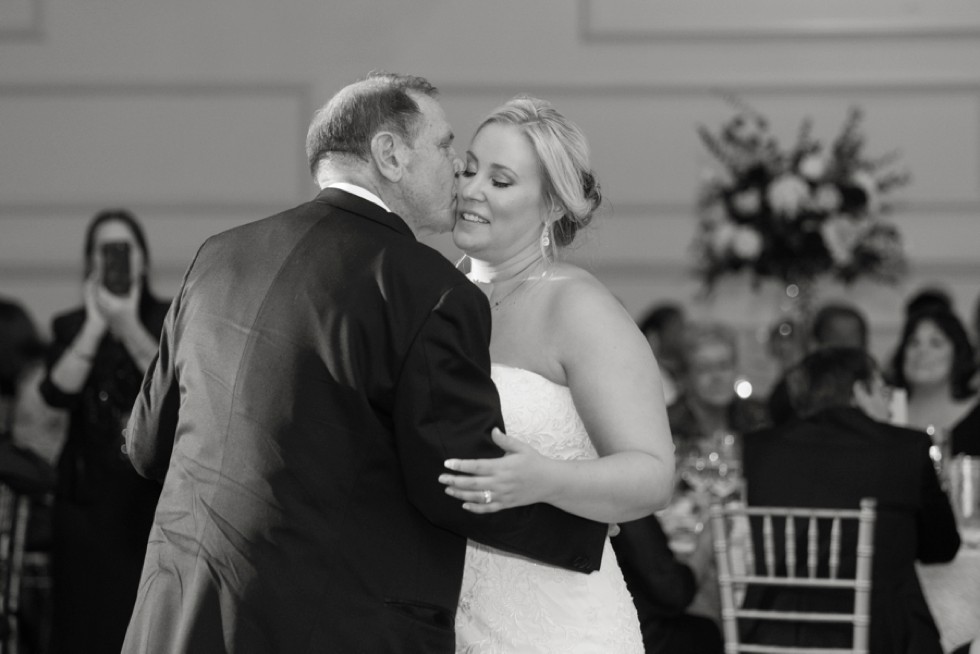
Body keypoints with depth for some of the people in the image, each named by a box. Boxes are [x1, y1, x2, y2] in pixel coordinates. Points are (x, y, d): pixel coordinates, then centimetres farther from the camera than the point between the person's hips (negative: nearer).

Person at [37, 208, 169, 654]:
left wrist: (129, 327, -13)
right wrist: (95, 325, -8)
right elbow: (58, 392, -6)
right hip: (88, 497, 1)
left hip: (153, 494, -1)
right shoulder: (70, 327, 11)